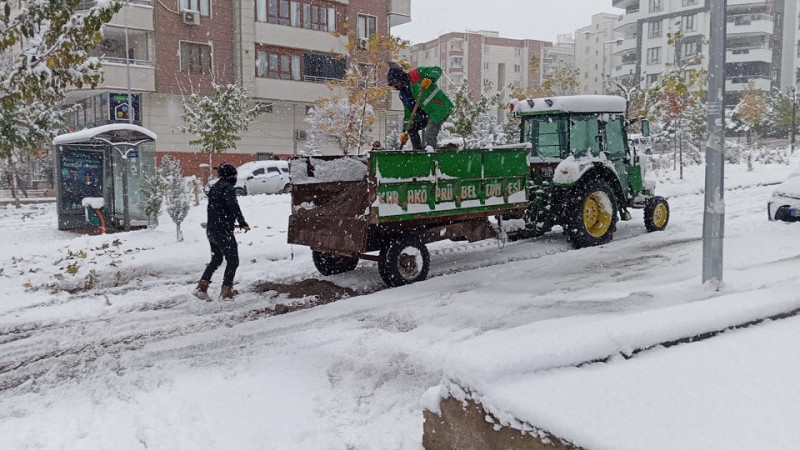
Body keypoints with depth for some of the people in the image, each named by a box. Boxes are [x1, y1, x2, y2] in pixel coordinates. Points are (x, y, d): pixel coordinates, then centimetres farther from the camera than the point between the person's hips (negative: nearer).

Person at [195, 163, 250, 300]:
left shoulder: (214, 188, 15)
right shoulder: (227, 187, -13)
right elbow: (233, 206, -27)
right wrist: (242, 223, -27)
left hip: (211, 230, 9)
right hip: (223, 231, -9)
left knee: (216, 260, 21)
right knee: (232, 261, 2)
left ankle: (201, 287, 16)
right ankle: (226, 291, 3)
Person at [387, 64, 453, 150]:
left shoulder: (416, 74, -10)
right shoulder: (403, 94, 11)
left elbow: (437, 70, -12)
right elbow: (408, 113, 11)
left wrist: (430, 79, -33)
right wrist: (405, 132, 2)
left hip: (442, 108, -9)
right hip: (429, 114, 9)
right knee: (411, 127, 9)